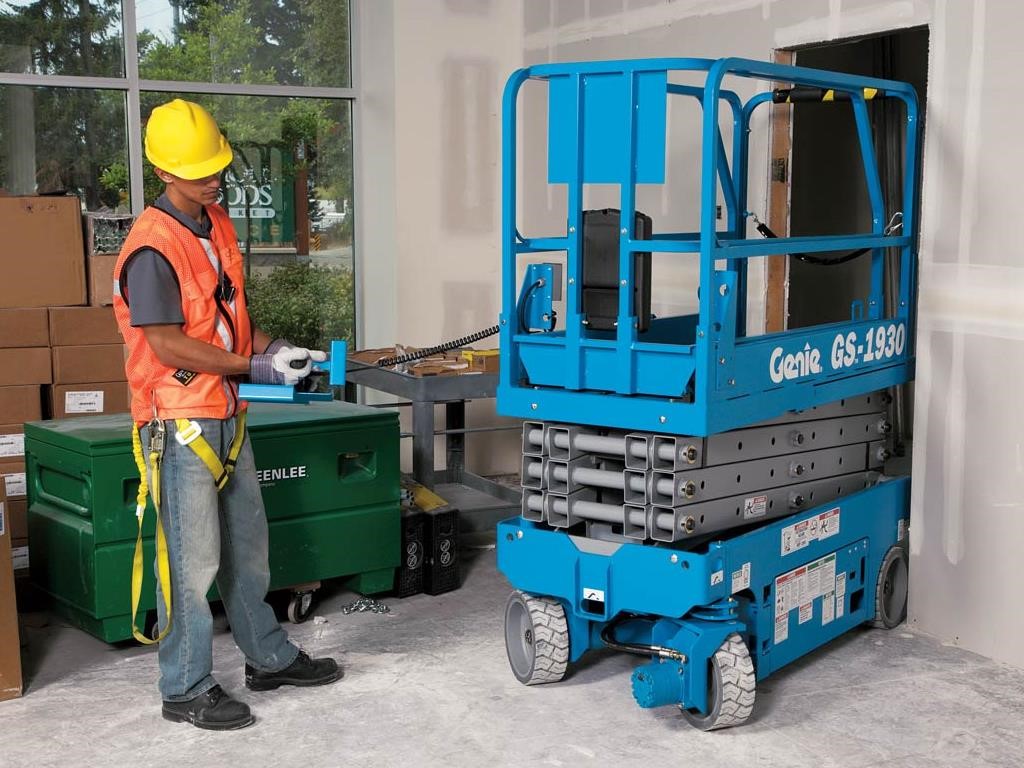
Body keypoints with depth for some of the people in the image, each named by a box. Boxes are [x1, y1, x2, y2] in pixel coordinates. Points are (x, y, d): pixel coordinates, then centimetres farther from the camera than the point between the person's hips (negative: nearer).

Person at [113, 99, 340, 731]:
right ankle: (186, 689, 12)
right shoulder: (153, 248, -18)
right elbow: (169, 347, -19)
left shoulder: (218, 224, 10)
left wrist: (273, 348, 1)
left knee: (247, 545, 18)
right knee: (194, 559, -1)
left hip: (227, 416, 9)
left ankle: (269, 657, 33)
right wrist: (256, 367, -16)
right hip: (181, 422, -9)